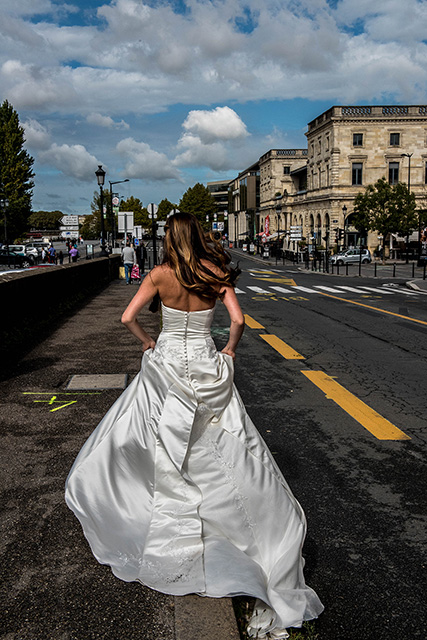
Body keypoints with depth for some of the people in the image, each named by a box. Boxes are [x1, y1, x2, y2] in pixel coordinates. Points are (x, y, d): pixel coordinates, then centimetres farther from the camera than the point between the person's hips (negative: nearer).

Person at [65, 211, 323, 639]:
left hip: (165, 366, -1)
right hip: (207, 370, 1)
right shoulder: (216, 274, -3)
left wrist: (147, 342, 8)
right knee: (231, 460, 6)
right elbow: (237, 320, -11)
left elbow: (128, 318, -9)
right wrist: (229, 351, 6)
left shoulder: (160, 275, -5)